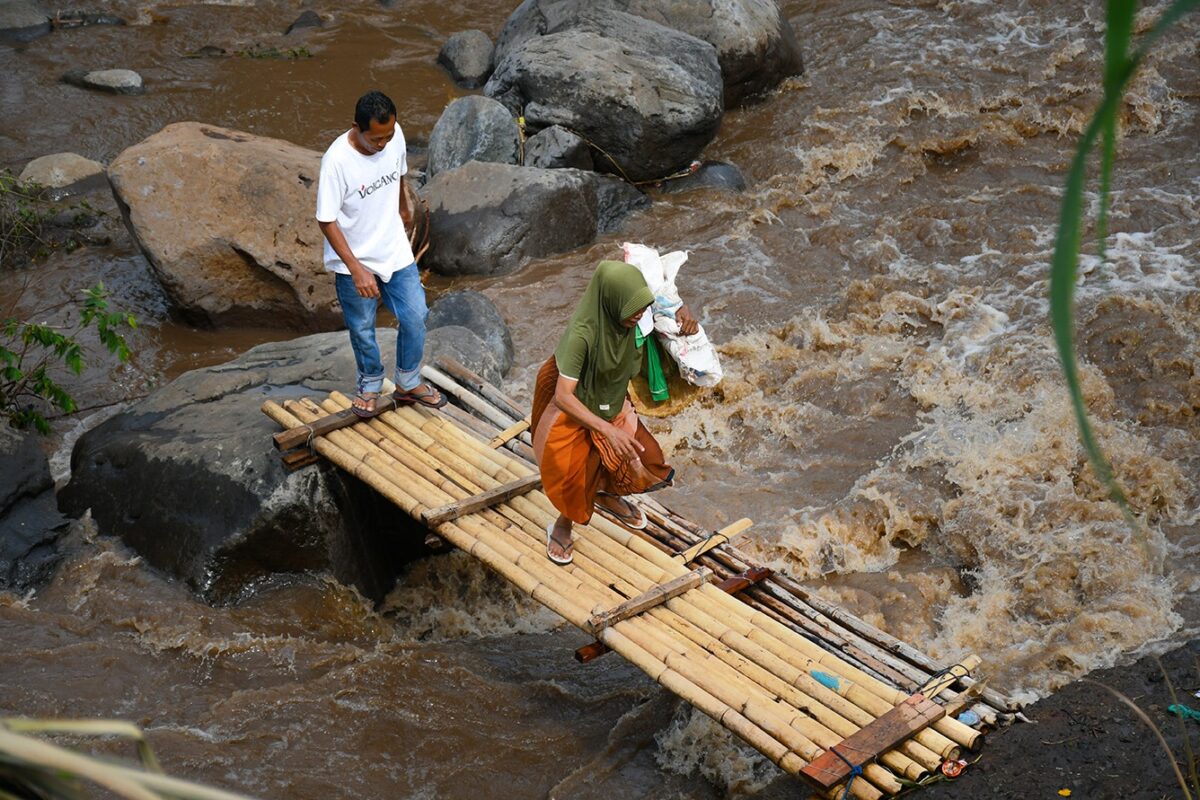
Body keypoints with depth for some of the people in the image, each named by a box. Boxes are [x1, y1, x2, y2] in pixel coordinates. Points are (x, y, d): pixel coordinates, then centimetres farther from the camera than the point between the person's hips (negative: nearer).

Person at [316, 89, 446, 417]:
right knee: (362, 330, 12)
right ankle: (370, 386, 38)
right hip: (353, 261, -4)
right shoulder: (337, 160, -29)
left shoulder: (395, 136, -13)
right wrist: (357, 269, -28)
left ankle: (408, 383, 31)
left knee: (415, 317, 8)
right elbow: (326, 220, -23)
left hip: (395, 252, 4)